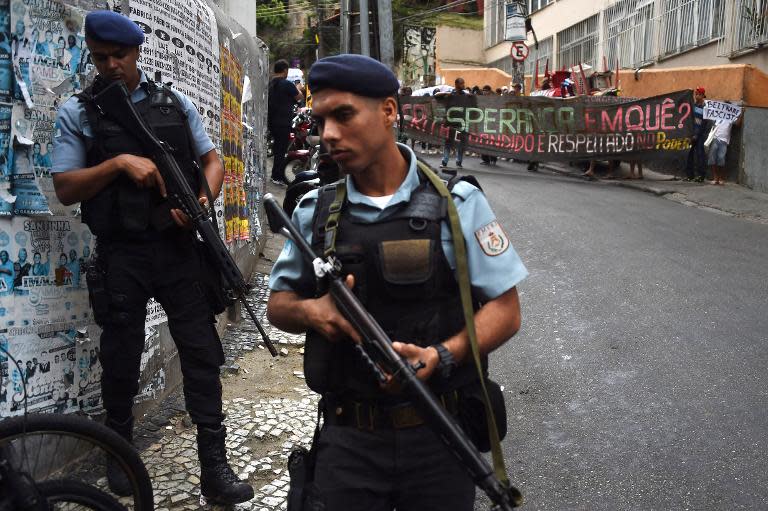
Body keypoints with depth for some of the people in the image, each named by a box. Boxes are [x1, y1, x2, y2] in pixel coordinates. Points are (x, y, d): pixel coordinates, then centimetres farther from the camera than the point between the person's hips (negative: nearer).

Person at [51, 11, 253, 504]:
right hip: (121, 255, -1)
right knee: (122, 359, 11)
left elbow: (212, 159, 12)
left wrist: (203, 200, -8)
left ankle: (214, 465, 6)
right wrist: (120, 163, -16)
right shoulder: (78, 112, 3)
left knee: (202, 352, -1)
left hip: (179, 247, 1)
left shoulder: (175, 103, 8)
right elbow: (65, 188, -2)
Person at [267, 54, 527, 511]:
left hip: (440, 437, -1)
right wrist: (309, 311, -12)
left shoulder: (457, 203, -6)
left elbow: (506, 309, -5)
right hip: (348, 440, 2)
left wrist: (441, 357, -22)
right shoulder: (314, 212, 2)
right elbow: (278, 304, 12)